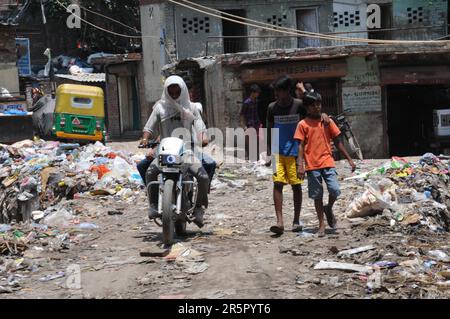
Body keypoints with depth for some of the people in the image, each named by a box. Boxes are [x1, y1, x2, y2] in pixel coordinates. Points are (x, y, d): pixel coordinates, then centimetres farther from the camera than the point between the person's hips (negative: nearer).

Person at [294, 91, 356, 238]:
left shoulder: (327, 121, 8)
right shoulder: (303, 124, 1)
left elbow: (338, 142, 12)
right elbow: (300, 146, -2)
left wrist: (349, 159, 10)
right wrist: (300, 165, -12)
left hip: (327, 162, 1)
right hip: (312, 165, -1)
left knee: (335, 190, -13)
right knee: (317, 196, 4)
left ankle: (329, 209, 18)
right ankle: (322, 224, 16)